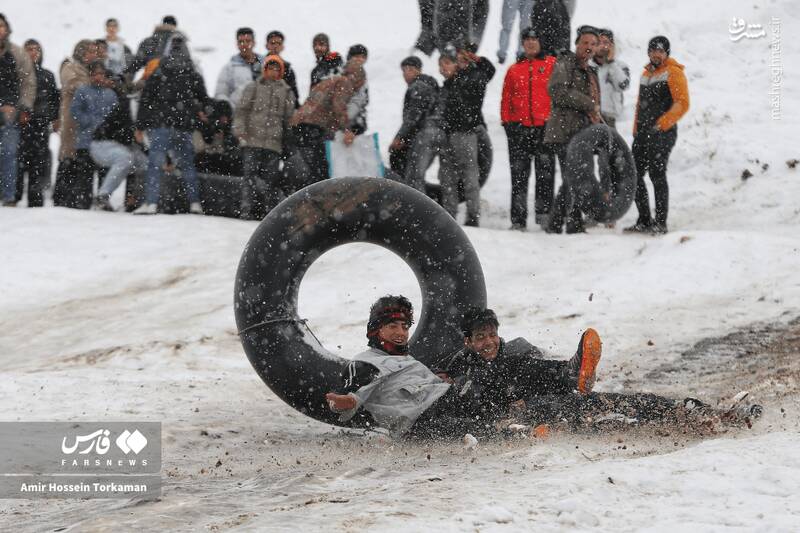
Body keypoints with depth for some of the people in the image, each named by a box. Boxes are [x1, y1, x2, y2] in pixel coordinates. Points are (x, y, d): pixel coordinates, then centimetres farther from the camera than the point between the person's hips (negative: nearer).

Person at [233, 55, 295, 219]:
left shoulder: (287, 92, 15)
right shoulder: (253, 87, 12)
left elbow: (289, 117, 13)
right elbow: (241, 109, 6)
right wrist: (239, 128, -8)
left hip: (274, 143, 1)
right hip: (252, 140, -1)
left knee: (271, 178, -1)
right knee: (251, 174, -7)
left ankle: (270, 211, 3)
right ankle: (248, 210, -7)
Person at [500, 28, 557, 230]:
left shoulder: (552, 65, 8)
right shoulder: (514, 70, 16)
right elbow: (506, 99, 16)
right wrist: (507, 121, 4)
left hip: (545, 127, -3)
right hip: (519, 128, 3)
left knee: (545, 170, -9)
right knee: (519, 174, 1)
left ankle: (544, 210, -6)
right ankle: (518, 219, 2)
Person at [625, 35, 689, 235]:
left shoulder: (673, 73, -5)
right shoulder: (646, 74, 20)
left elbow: (682, 104, -14)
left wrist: (662, 124, -20)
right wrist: (636, 130, 19)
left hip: (662, 134, -8)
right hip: (643, 133, 8)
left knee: (657, 175, -10)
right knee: (635, 176, 6)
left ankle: (660, 222, -6)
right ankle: (644, 220, 13)